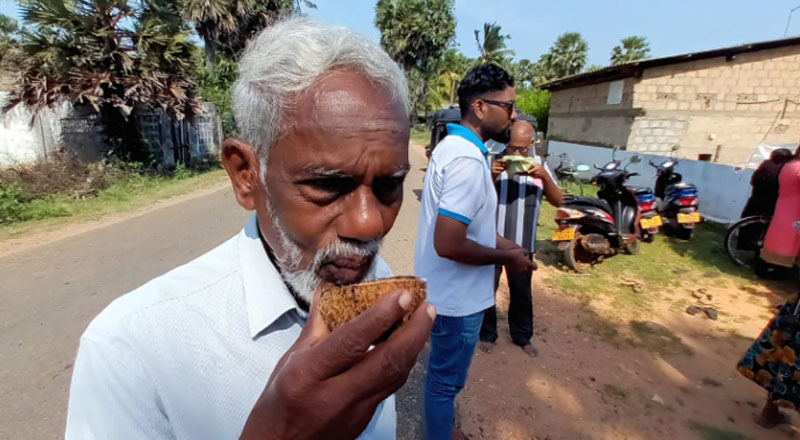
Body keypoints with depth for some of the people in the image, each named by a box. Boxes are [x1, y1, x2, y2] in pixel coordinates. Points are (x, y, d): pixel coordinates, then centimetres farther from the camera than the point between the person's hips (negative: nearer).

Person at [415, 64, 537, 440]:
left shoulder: (452, 145, 5)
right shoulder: (468, 160, -27)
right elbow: (448, 244, -30)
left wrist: (498, 242, 9)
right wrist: (506, 258, -16)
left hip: (444, 287, 10)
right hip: (457, 295, -10)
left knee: (442, 375, 28)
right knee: (446, 380, 13)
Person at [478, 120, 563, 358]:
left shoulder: (539, 164, 1)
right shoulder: (492, 161, -8)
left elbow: (558, 201, -2)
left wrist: (545, 177, -19)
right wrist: (490, 176, -27)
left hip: (523, 243, 3)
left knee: (522, 292, 17)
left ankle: (522, 336, 37)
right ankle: (486, 334, 29)